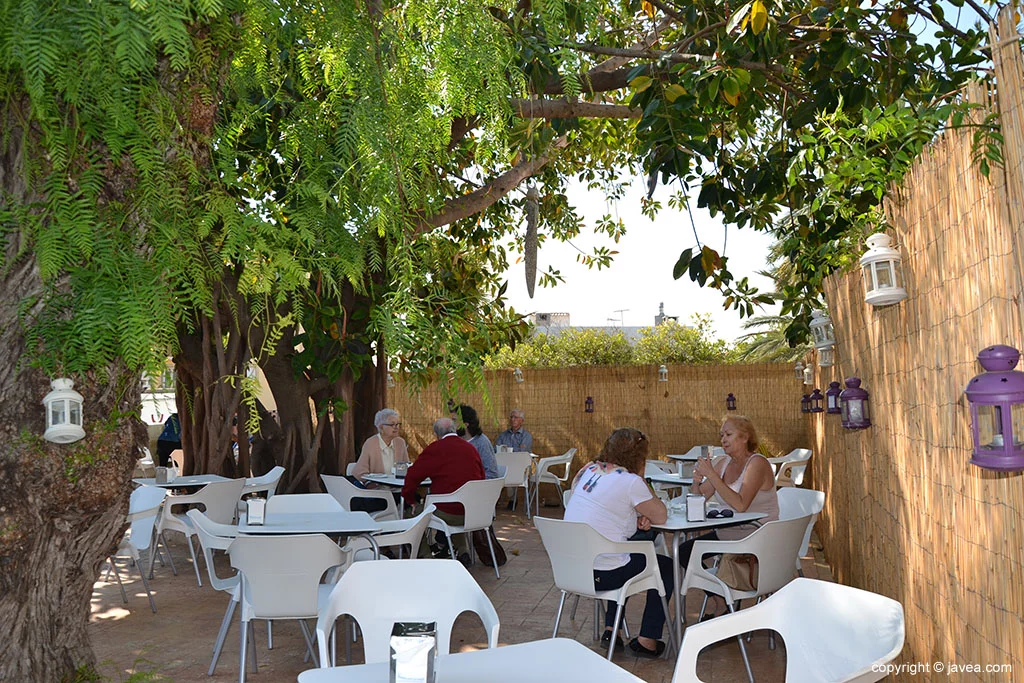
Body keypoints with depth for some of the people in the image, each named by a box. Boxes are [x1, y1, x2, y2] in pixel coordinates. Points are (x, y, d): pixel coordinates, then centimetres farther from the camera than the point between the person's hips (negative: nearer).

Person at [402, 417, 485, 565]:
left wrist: (410, 499, 13)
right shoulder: (471, 448, 8)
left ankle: (424, 557, 19)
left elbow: (413, 475, -4)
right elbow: (482, 478, 17)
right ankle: (463, 551, 29)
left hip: (446, 513, -5)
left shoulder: (435, 449, -7)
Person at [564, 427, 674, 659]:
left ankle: (610, 630, 32)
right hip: (600, 574, -7)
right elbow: (661, 516, -4)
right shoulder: (630, 482, -14)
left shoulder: (589, 471, 8)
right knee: (666, 566, 17)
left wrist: (636, 518, 4)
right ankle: (647, 640, 19)